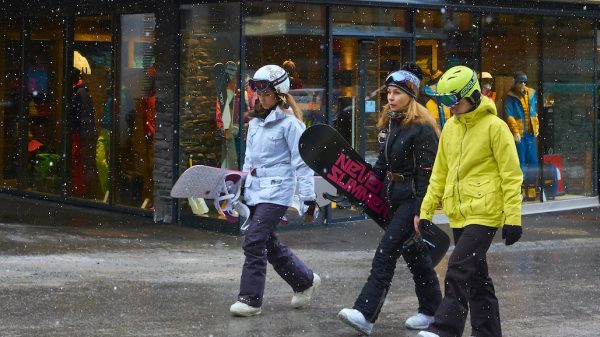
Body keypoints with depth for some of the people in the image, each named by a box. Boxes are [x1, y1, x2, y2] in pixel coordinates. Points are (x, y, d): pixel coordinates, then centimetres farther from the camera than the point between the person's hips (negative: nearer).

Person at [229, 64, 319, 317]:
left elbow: (302, 163, -10)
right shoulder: (255, 123, 14)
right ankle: (306, 281, 30)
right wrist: (239, 187, 20)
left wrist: (308, 197, -13)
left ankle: (250, 298, -8)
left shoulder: (289, 123, -9)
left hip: (276, 192, -8)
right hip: (255, 191, 8)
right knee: (269, 244, 13)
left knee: (254, 242, -14)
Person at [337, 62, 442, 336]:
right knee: (414, 254, 15)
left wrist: (421, 212, -21)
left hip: (412, 199, -9)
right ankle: (431, 309, 26)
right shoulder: (391, 123, 12)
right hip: (395, 198, 9)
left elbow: (426, 174, -18)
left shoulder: (422, 128, -15)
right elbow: (382, 164, 20)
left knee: (386, 253, -15)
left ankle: (365, 315, -19)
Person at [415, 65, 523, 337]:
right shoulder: (450, 128, 12)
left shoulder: (494, 126, -9)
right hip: (458, 215, 7)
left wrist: (513, 218, -13)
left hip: (484, 213, -7)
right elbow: (440, 174, 19)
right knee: (476, 277, 12)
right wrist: (426, 211, 16)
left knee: (459, 269, -17)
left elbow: (511, 176, -9)